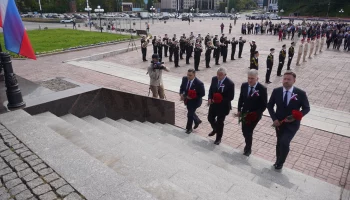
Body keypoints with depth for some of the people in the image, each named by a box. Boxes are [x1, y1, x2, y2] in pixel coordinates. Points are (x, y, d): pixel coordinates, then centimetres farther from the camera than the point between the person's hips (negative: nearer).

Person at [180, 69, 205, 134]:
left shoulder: (199, 83, -28)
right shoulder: (184, 79, -12)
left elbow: (202, 94, -19)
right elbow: (182, 87, 6)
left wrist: (193, 97, -27)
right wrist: (181, 94, -12)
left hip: (194, 101, -6)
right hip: (187, 100, 6)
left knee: (190, 114, 5)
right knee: (191, 112, 24)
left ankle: (189, 128, 30)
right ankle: (197, 121, 53)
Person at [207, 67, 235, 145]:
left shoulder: (230, 83, -22)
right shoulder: (214, 79, -6)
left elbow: (231, 97, -17)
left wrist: (221, 100, -26)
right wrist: (209, 98, -9)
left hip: (223, 106, -5)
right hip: (213, 104, 5)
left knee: (219, 122, 9)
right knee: (210, 118, 19)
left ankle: (218, 138, 32)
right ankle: (215, 129, 51)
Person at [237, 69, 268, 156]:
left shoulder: (262, 89, -19)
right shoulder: (244, 85, -5)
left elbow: (264, 105, -15)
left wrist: (255, 114, -22)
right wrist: (239, 110, 3)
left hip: (255, 115, -5)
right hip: (244, 113, 5)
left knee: (248, 131, 0)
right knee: (244, 131, 15)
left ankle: (248, 149, 26)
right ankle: (248, 145, 42)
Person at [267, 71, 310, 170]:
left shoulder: (301, 93, -14)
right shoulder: (276, 91, -9)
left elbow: (306, 108, -4)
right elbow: (270, 106, 1)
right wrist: (274, 119, -10)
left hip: (292, 124, -3)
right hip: (279, 122, 3)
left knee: (284, 142, -18)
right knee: (279, 143, 17)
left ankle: (280, 163, 8)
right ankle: (278, 161, 41)